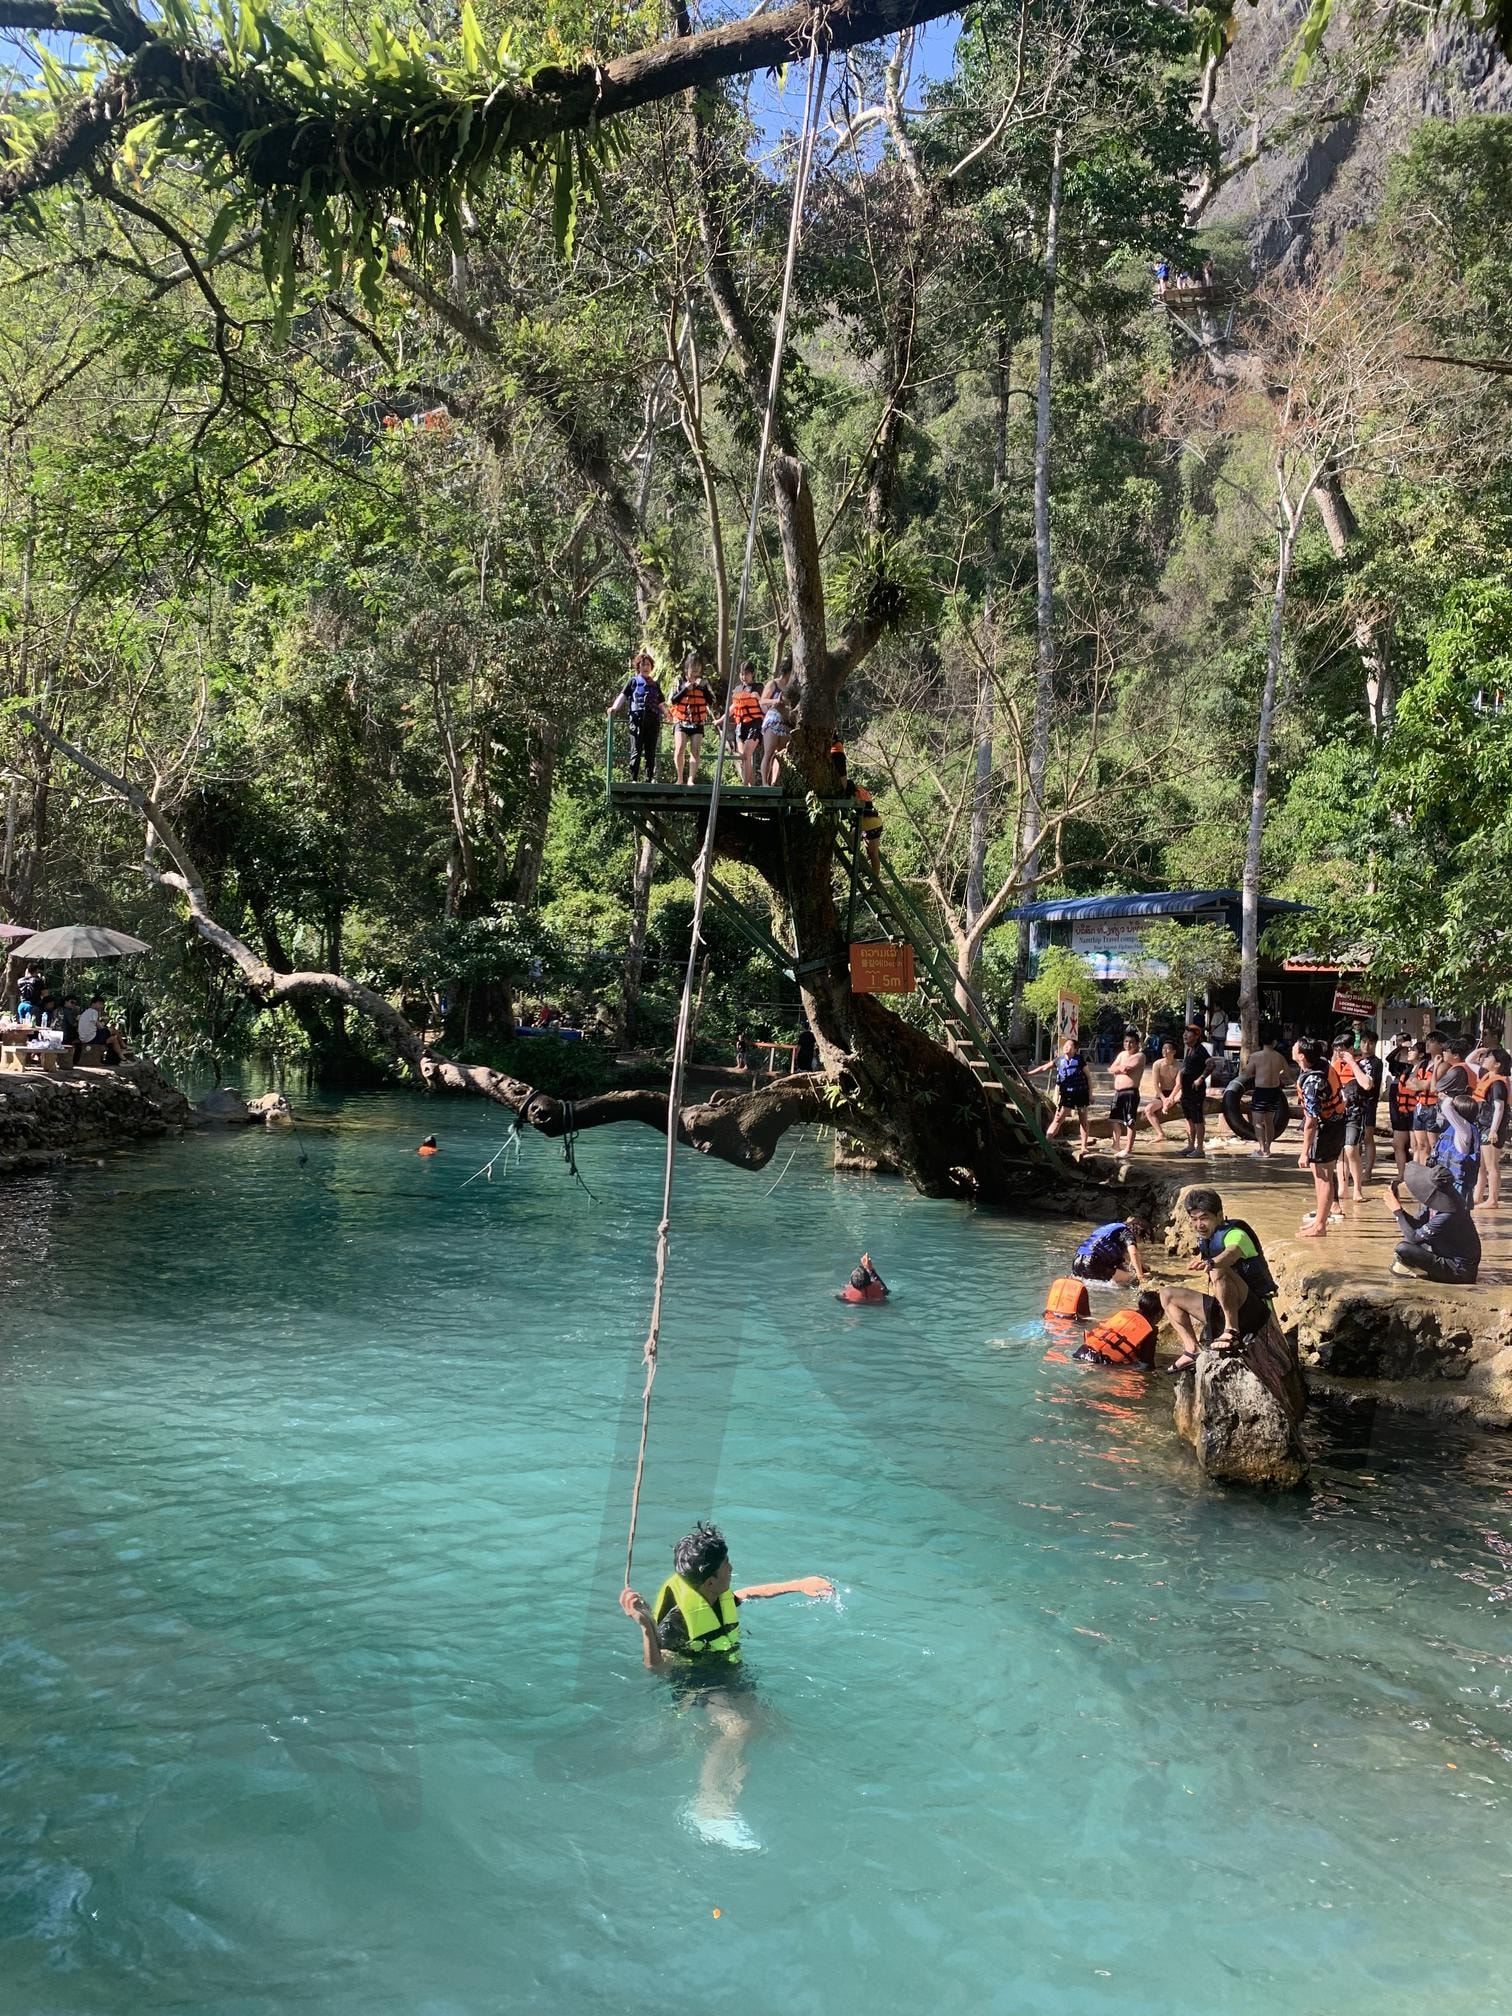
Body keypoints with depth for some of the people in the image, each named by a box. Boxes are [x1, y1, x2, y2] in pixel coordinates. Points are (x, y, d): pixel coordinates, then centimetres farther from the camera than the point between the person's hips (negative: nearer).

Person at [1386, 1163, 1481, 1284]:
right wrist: (1398, 1206, -8)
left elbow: (1413, 1237, -21)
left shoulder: (1447, 1216, -30)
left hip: (1460, 1270, -9)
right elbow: (1416, 1225, 4)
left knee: (1403, 1249, -22)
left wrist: (1397, 1211, -13)